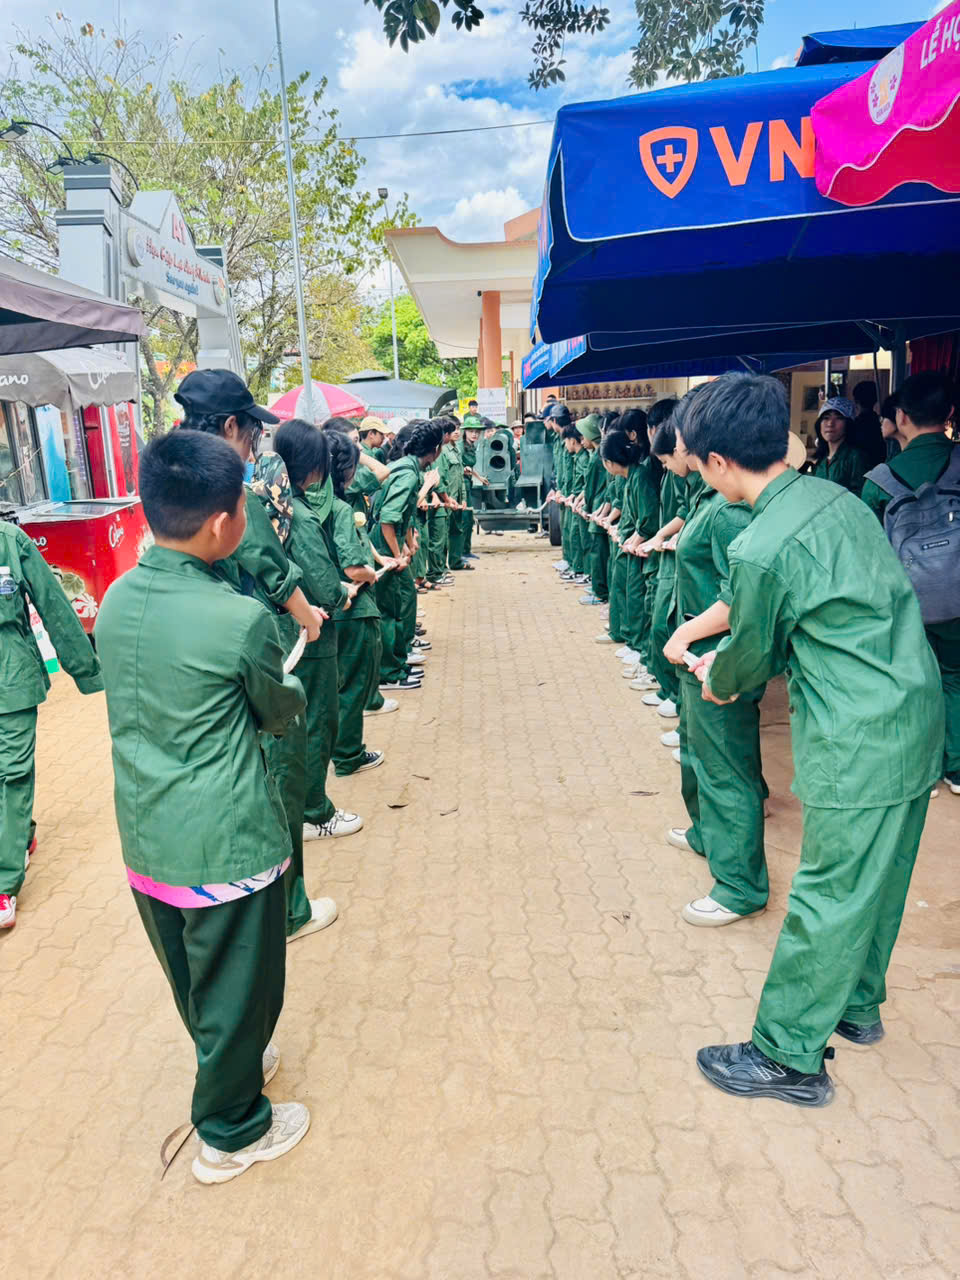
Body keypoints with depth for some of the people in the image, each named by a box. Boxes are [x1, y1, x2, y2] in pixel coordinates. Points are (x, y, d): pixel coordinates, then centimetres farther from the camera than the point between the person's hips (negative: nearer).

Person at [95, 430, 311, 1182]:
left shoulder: (117, 599, -3)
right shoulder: (242, 619, -23)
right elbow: (281, 713, -5)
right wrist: (291, 686, 16)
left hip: (145, 838, 7)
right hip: (226, 846, -7)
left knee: (193, 979, 27)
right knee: (237, 987, 15)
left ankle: (232, 1062, 52)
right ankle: (231, 1132, 36)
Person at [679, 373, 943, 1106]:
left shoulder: (759, 550, -21)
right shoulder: (835, 497, 5)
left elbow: (751, 656, -4)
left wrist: (717, 682, 17)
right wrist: (732, 663, 19)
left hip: (858, 743, -9)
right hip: (916, 714, 9)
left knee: (830, 896, 3)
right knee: (880, 877, 22)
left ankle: (790, 1058, 20)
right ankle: (858, 1004, 43)